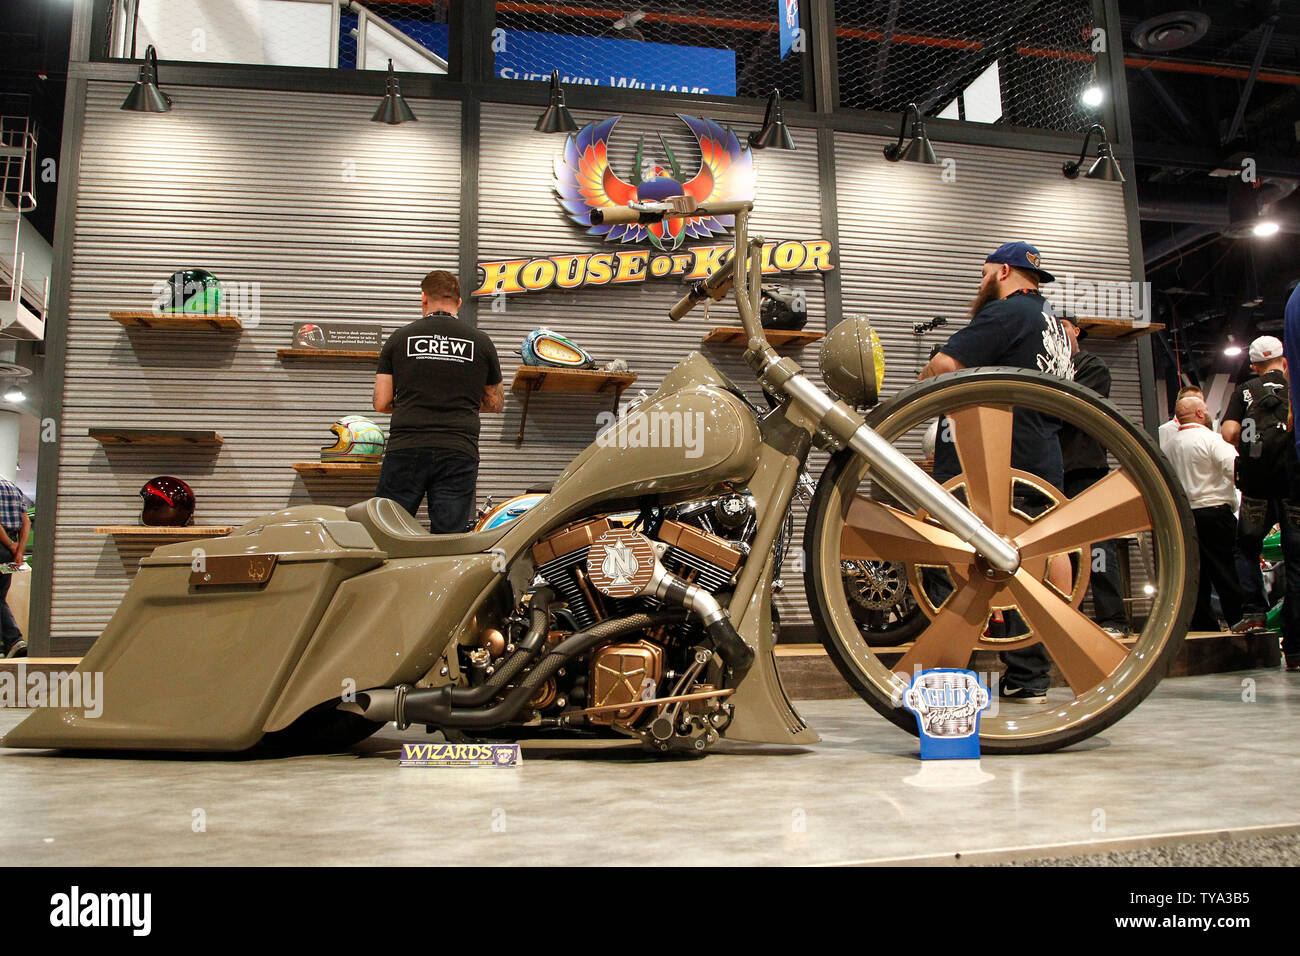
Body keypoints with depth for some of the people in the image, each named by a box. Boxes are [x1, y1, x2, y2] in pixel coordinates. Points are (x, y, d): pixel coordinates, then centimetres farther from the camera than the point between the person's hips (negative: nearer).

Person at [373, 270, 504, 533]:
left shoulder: (399, 338, 7)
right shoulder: (481, 342, 8)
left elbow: (381, 403, 6)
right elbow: (496, 403, 16)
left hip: (405, 449, 0)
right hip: (459, 453, 0)